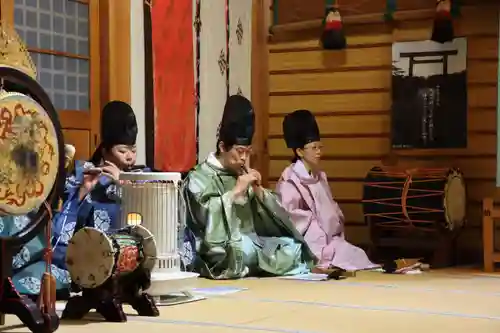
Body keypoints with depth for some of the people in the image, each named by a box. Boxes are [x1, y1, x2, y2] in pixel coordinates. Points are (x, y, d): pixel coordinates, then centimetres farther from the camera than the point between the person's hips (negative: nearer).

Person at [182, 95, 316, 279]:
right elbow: (206, 215, -20)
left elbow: (277, 216, 12)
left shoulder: (243, 174, 15)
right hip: (221, 253, -6)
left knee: (294, 246, -20)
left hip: (252, 243, 6)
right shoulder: (198, 178, -1)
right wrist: (236, 190, -18)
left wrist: (258, 190, -5)